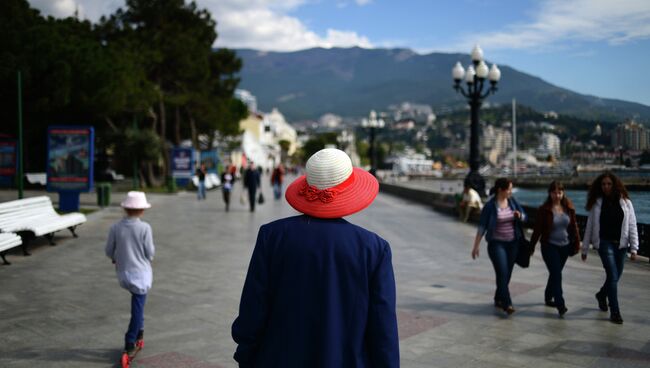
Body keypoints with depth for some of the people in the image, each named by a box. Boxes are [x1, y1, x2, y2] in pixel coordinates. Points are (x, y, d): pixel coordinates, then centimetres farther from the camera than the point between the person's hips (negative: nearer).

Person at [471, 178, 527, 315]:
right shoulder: (490, 205, -12)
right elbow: (482, 226, -9)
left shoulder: (512, 201, 1)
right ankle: (507, 304, -12)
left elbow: (524, 216, 12)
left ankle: (499, 299, 27)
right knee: (502, 273, -13)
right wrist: (476, 246, -10)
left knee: (507, 274, 10)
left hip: (512, 243, 5)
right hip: (497, 243, -5)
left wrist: (519, 215, -13)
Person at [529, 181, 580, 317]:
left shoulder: (569, 207, 1)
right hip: (549, 246, -4)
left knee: (555, 273, 16)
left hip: (565, 246, 4)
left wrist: (576, 243, 5)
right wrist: (532, 246, -4)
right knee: (557, 274, -12)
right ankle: (560, 305, -12)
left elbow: (573, 226, 7)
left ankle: (548, 297, 34)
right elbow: (537, 229, -6)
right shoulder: (544, 209, -10)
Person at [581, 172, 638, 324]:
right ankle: (615, 312, -2)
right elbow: (589, 226, 4)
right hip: (605, 243, -2)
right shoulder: (597, 203, 1)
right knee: (613, 276, -9)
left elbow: (632, 226, 1)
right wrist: (584, 249, 6)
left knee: (616, 276, 11)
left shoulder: (625, 203, 1)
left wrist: (634, 248, -5)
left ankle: (601, 295, 41)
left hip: (621, 244, 2)